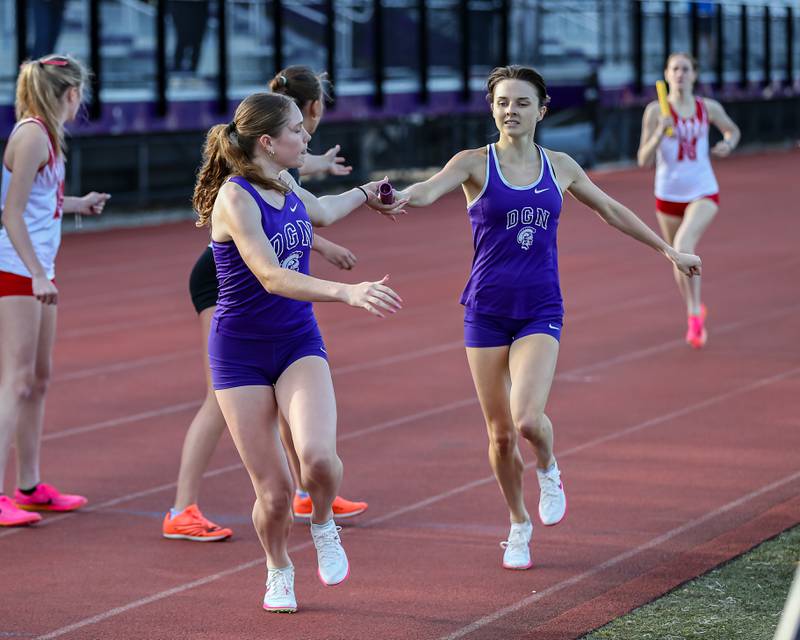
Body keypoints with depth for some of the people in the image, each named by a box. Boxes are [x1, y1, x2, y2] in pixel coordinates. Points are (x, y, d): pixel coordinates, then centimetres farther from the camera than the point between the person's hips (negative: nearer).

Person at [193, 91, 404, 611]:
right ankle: (278, 572, 27)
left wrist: (367, 195, 46)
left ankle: (324, 526, 9)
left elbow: (321, 212, 30)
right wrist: (348, 292, -41)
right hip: (241, 352, -4)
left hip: (299, 343, 5)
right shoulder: (235, 198, -18)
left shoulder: (287, 188, 4)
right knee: (274, 491, -3)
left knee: (318, 456, -23)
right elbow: (272, 277, -30)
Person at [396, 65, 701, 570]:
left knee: (528, 419, -21)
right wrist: (397, 197, -45)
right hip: (487, 310, 0)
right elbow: (429, 191, -21)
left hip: (541, 310, 0)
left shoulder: (560, 167, 6)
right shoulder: (475, 164, -3)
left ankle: (548, 470, 14)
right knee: (501, 433, 4)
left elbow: (612, 210, 20)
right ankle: (519, 525, 27)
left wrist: (669, 251, 25)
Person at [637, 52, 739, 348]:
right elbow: (643, 160, -10)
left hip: (703, 193, -1)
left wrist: (728, 143, -4)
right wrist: (660, 133, -26)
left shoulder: (709, 108, -2)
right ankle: (694, 311, 40)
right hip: (668, 195, 1)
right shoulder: (656, 110, -8)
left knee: (683, 245, -28)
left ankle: (694, 313, -20)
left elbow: (733, 130, 18)